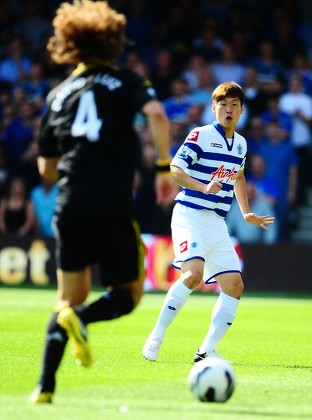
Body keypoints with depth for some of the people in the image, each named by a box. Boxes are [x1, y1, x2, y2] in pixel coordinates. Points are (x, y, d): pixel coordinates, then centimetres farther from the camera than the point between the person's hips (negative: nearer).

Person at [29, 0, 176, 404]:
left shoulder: (57, 94, 17)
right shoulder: (124, 81, 7)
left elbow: (46, 167, 19)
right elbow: (156, 114, -14)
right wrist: (164, 168, -7)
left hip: (70, 205, 4)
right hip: (113, 204, -3)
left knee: (70, 298, 13)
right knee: (128, 292, 11)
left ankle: (45, 386, -2)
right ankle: (81, 317, -21)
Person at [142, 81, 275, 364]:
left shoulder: (241, 144, 15)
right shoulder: (201, 135, -7)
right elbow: (175, 169, -14)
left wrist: (246, 213, 25)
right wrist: (205, 187, -28)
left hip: (217, 223, 7)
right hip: (190, 216, -7)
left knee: (234, 285, -3)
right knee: (193, 274, -27)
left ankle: (207, 351, 3)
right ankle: (156, 338, -18)